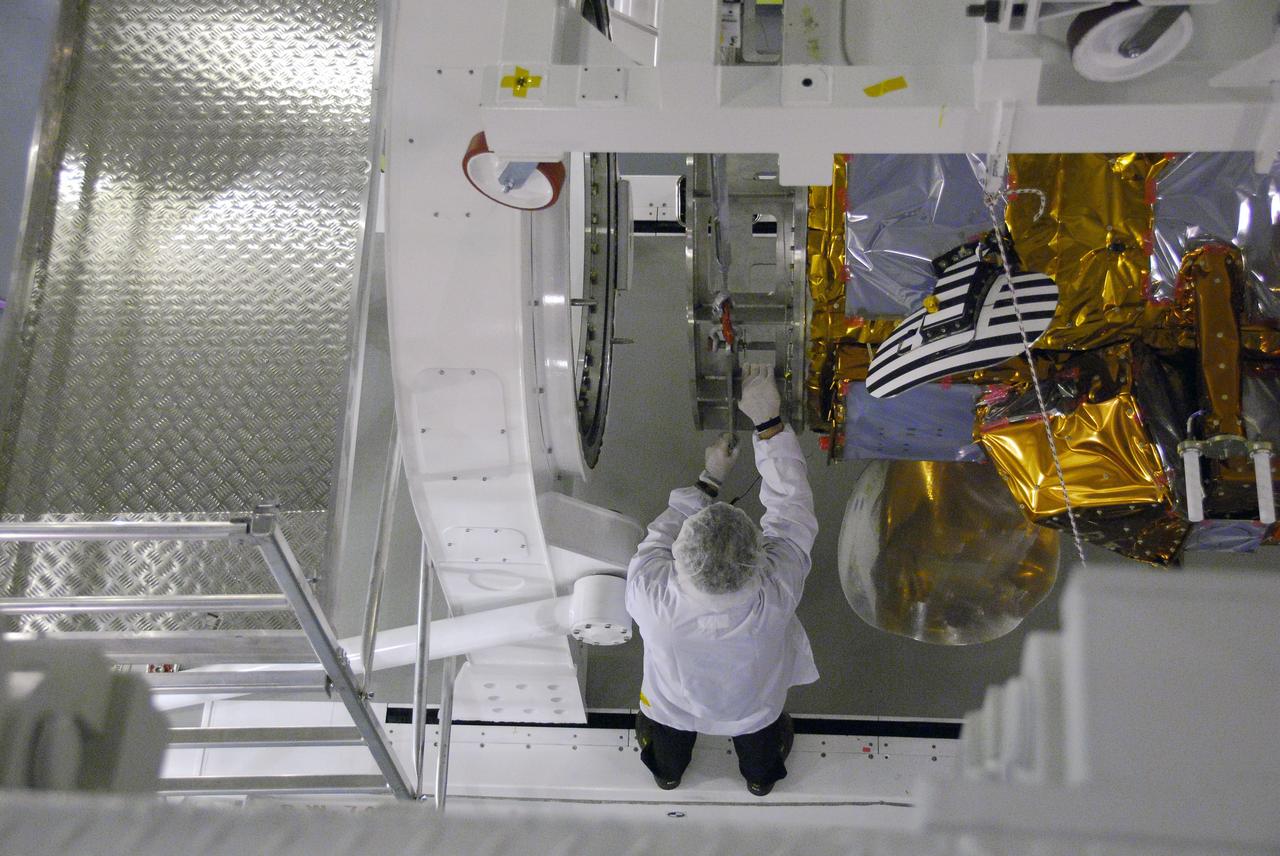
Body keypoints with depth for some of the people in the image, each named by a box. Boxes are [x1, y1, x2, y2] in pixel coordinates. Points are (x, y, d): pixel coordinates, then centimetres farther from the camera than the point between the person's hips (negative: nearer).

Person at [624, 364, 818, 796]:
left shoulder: (650, 594, -48)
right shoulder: (774, 595, -47)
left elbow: (661, 534, -26)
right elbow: (792, 504, -34)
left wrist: (708, 480, -17)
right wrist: (768, 423, -33)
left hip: (673, 706, 0)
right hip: (752, 707, 0)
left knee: (669, 751, 36)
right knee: (758, 739, 37)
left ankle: (667, 772, 66)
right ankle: (760, 778, 66)